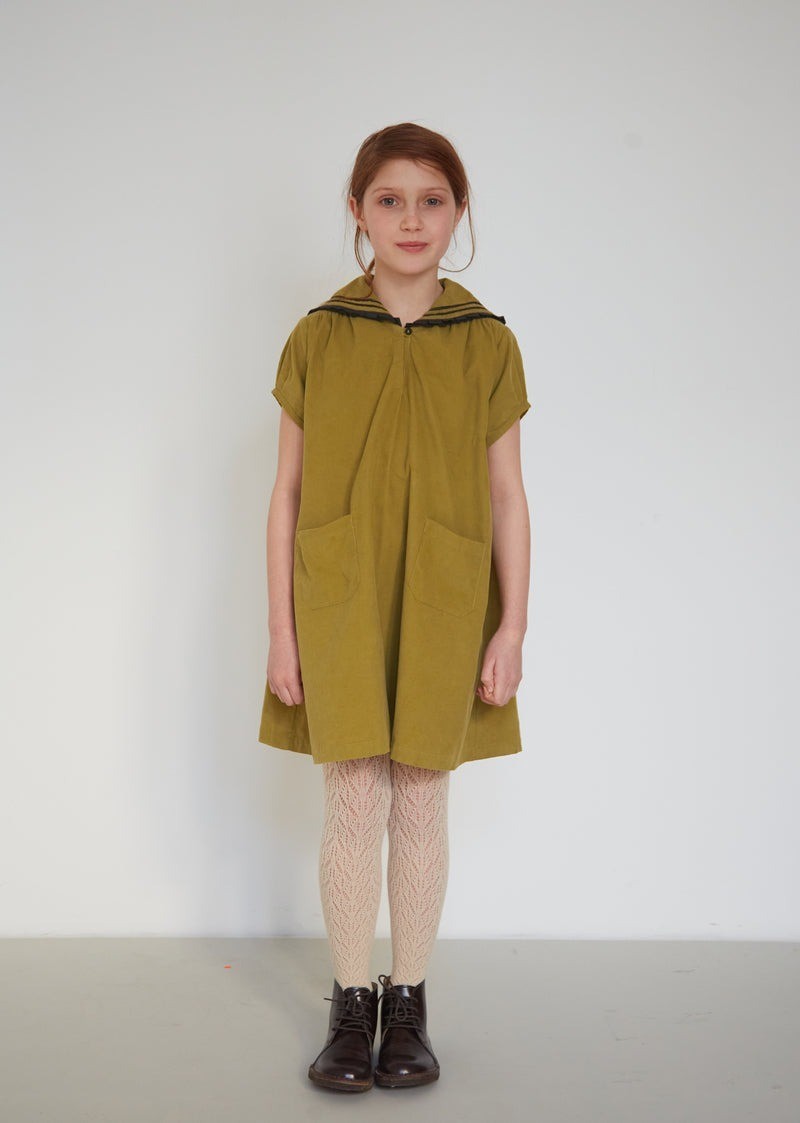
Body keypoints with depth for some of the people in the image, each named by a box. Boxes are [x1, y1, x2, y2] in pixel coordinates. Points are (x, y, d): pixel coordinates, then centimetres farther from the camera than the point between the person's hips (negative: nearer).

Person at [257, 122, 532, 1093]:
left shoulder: (488, 344, 2)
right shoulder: (316, 339, 2)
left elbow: (507, 498, 3)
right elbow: (287, 495, 3)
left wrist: (512, 627, -2)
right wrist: (282, 628, -1)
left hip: (444, 606, 1)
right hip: (340, 603, 0)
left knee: (421, 803, 6)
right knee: (354, 803, 1)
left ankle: (409, 1007, 22)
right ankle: (351, 1005, 18)